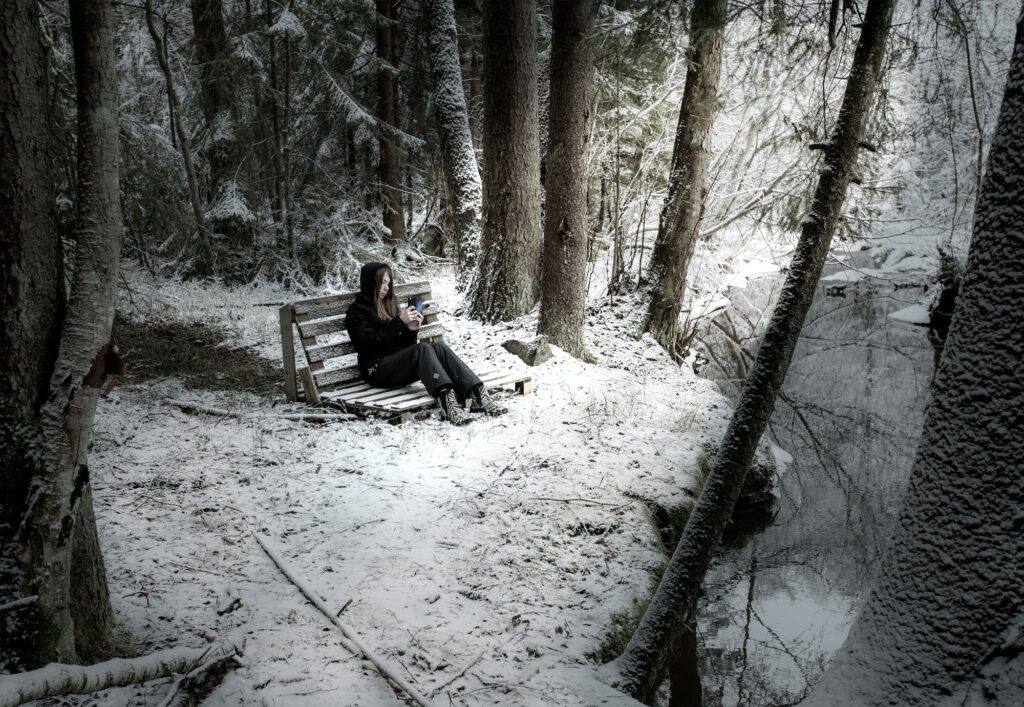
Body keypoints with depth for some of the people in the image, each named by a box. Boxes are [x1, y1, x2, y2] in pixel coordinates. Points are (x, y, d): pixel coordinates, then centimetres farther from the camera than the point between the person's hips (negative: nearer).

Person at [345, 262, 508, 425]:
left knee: (439, 346, -23)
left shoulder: (390, 304, 22)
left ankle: (477, 394, -41)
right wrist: (400, 322, -17)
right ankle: (446, 399, -53)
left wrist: (410, 329, -2)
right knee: (422, 349, -32)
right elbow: (371, 343, -14)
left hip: (401, 360, 6)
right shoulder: (356, 311, 2)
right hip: (378, 370, -6)